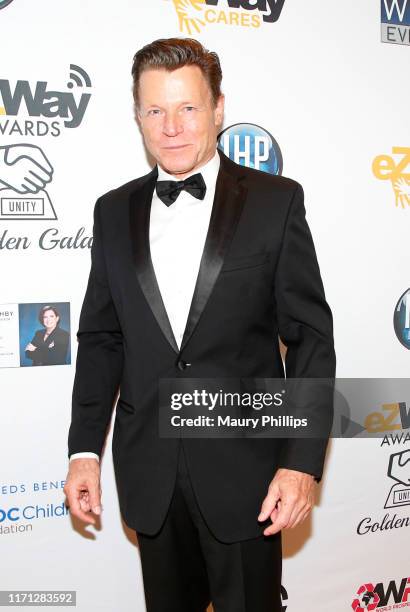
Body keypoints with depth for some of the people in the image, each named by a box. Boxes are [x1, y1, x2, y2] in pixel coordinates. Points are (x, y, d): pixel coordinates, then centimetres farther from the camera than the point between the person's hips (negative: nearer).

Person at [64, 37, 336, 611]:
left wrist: (303, 461, -12)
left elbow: (311, 336, -6)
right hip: (149, 472, 3)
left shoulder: (276, 201, -6)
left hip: (245, 468, -3)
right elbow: (101, 337, 7)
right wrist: (84, 449, 2)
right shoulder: (115, 211, 4)